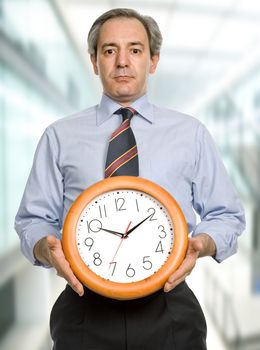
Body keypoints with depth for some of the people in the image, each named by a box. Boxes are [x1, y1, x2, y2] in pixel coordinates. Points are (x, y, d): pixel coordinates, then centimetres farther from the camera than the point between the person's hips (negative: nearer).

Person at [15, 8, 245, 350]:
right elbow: (33, 219, 5)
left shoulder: (191, 133, 5)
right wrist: (45, 246, -16)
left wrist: (202, 243, -14)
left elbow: (227, 216, 6)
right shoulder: (60, 136, 4)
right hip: (85, 313, 0)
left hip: (169, 312, 1)